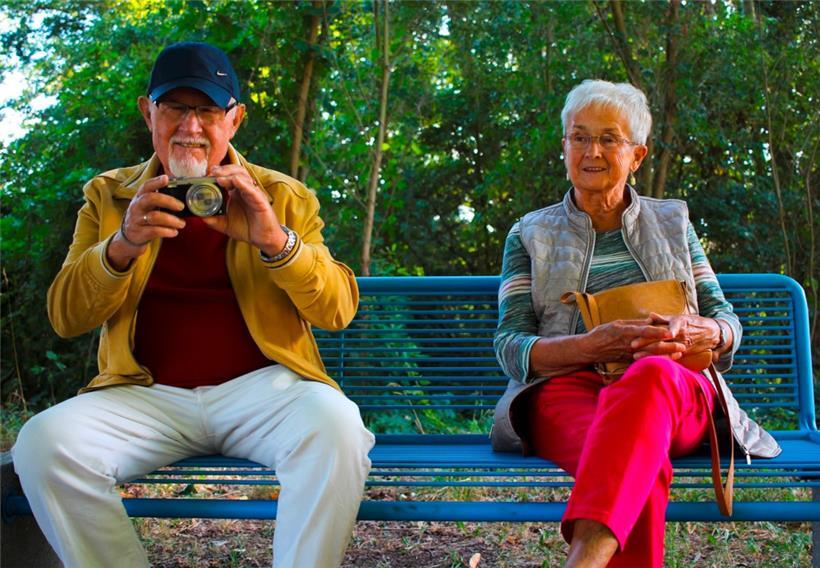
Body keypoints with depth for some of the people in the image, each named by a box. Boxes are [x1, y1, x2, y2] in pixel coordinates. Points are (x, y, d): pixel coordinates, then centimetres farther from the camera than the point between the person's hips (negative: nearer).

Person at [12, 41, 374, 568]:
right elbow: (65, 318, 6)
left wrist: (274, 240, -19)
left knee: (335, 425, -33)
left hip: (260, 386, -1)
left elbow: (338, 309, 1)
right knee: (44, 441, -26)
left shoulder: (285, 197, 9)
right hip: (147, 394, 2)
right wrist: (121, 246, -14)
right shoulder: (108, 196, 13)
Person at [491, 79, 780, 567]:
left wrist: (696, 332, -9)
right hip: (568, 388, 0)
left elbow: (727, 323, 19)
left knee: (651, 373, -43)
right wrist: (592, 346, -16)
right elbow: (510, 346, 7)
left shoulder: (672, 221, 26)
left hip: (680, 397, 1)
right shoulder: (531, 235, 20)